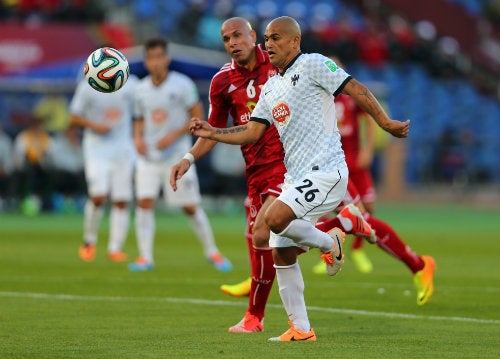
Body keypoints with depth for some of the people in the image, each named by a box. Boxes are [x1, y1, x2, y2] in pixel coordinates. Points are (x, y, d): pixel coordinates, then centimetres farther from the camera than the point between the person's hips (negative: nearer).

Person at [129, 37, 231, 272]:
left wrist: (173, 136, -17)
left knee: (191, 207, 1)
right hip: (148, 156, 3)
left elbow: (198, 118, -6)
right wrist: (138, 138, -2)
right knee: (144, 202, -12)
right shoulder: (141, 89, 7)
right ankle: (145, 257, -10)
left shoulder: (182, 85, -6)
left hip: (177, 156, -3)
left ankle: (212, 252, 19)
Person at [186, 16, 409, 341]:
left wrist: (387, 124, -15)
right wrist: (212, 133, 8)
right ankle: (300, 329, 11)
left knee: (275, 217, -28)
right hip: (296, 178, 9)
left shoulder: (312, 64, -5)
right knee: (281, 253, 4)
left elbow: (357, 90, -9)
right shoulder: (270, 88, 19)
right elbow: (253, 131, 18)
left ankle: (329, 242, -1)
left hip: (326, 171, -9)